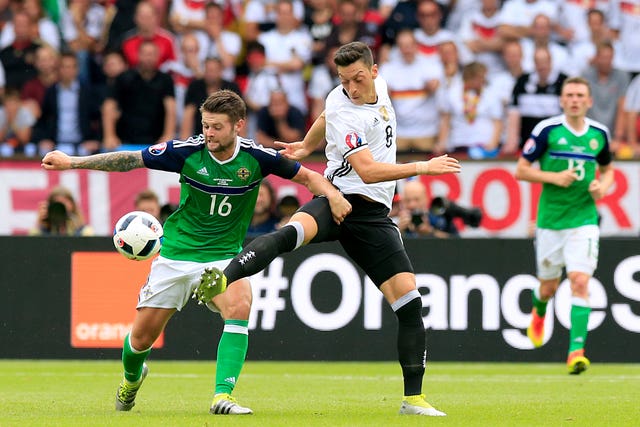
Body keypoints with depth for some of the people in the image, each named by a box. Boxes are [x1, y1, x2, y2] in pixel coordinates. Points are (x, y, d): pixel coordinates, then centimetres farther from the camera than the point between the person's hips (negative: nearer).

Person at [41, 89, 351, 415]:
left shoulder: (257, 157, -12)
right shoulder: (187, 151, -14)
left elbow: (307, 176, 1)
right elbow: (130, 160, -7)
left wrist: (332, 194, -19)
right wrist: (71, 162, -11)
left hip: (223, 256, 0)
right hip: (176, 254, 1)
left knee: (239, 304, -33)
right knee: (141, 338, 3)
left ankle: (222, 396, -31)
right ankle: (132, 378, 41)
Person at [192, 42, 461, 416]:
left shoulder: (380, 87, 8)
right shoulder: (342, 111, -14)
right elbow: (367, 171, -22)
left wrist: (307, 146, 37)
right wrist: (423, 168, -22)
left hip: (373, 215, 6)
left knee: (409, 300, -3)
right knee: (291, 233, -40)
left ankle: (414, 398, 5)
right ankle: (220, 280, -53)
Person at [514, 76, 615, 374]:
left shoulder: (599, 133, 5)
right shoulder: (547, 130, -5)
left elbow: (607, 169, 21)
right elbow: (521, 170, -2)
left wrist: (603, 185, -2)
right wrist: (554, 177, -17)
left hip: (584, 219, 1)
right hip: (550, 220, -1)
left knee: (580, 282, -15)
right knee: (549, 287, 11)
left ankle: (576, 350, -19)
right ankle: (538, 313, 48)